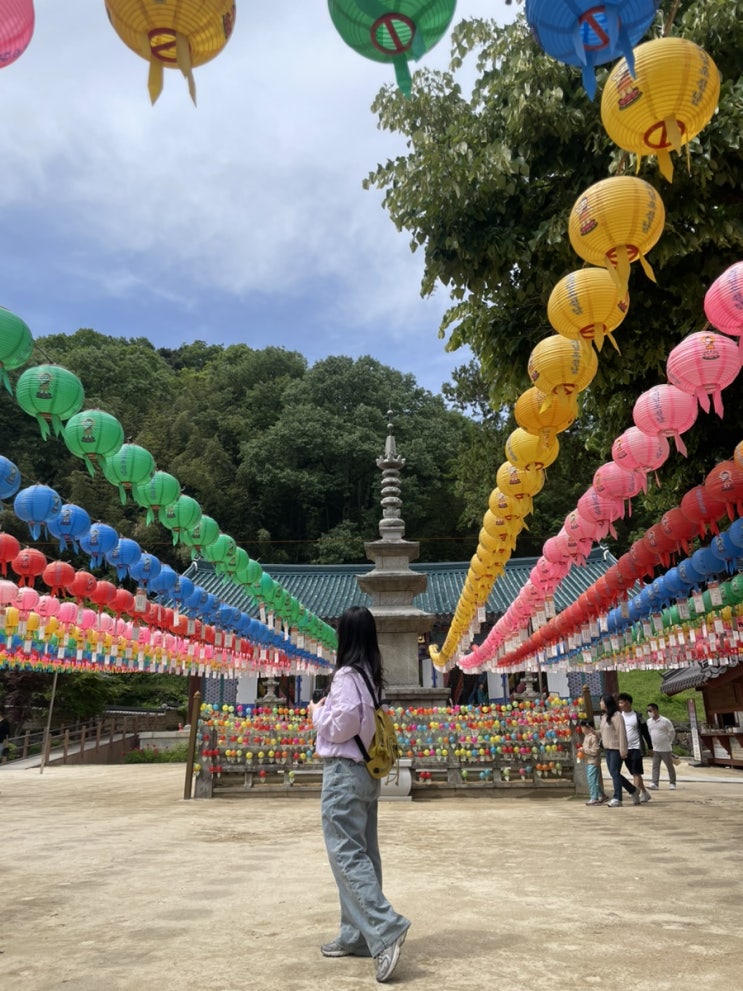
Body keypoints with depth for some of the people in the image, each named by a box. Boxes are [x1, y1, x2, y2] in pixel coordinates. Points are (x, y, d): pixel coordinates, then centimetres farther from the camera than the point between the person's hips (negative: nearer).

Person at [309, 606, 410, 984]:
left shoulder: (346, 675, -16)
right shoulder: (372, 676, 9)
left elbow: (341, 726, -20)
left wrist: (317, 711, -4)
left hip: (344, 771, -9)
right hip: (367, 771, 9)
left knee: (347, 855, -5)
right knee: (362, 853, 12)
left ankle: (386, 929, -11)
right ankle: (357, 935, 21)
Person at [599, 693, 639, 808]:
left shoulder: (616, 716, -14)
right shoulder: (604, 716, 13)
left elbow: (621, 733, -17)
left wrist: (622, 750, -19)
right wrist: (602, 744, 15)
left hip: (616, 749, -9)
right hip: (608, 749, 9)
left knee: (615, 773, -7)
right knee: (613, 773, 11)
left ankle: (617, 799, -1)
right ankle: (633, 791, 26)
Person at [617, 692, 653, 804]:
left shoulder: (637, 715, -5)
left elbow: (645, 732, 0)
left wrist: (650, 747, 0)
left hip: (636, 748, -5)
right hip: (625, 749, 5)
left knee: (636, 772, -9)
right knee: (634, 773, 10)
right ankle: (644, 793, 20)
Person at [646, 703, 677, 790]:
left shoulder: (665, 721, -11)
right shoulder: (649, 721, 4)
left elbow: (672, 732, -1)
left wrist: (669, 742, 5)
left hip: (666, 749, -4)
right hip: (655, 749, 4)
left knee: (670, 766, 8)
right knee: (655, 766, 0)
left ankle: (672, 783, 20)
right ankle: (654, 783, -1)